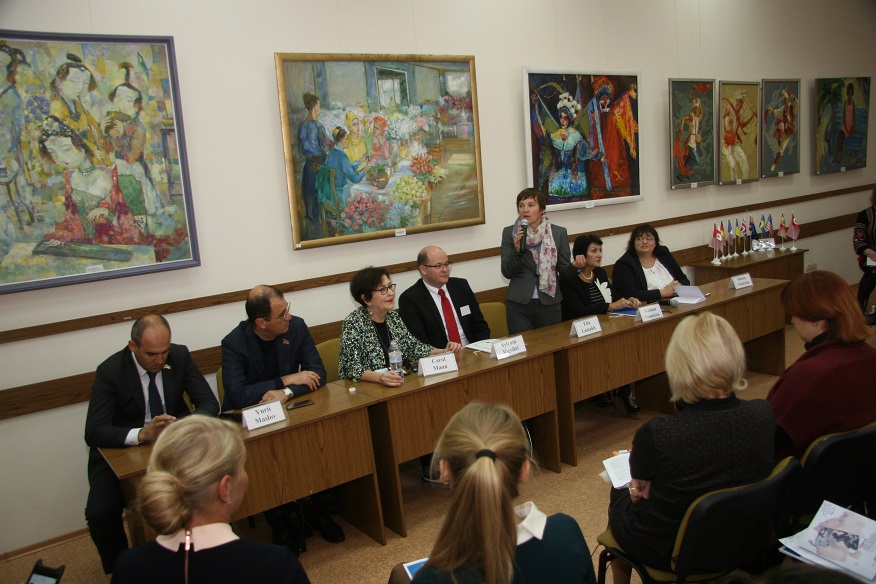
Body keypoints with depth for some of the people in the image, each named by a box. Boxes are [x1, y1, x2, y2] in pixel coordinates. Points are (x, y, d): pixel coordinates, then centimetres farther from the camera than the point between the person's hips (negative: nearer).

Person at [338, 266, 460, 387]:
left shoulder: (393, 317, 7)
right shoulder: (353, 323, -13)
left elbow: (414, 347, 13)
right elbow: (352, 368, -19)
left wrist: (444, 351, -1)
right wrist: (380, 378, -36)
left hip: (397, 385, 6)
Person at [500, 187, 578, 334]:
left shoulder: (559, 232, 1)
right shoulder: (509, 232, 0)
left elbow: (564, 270, 4)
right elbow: (507, 272, -2)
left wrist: (575, 266, -17)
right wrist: (517, 249, -17)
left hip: (549, 303, 1)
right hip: (519, 304, -1)